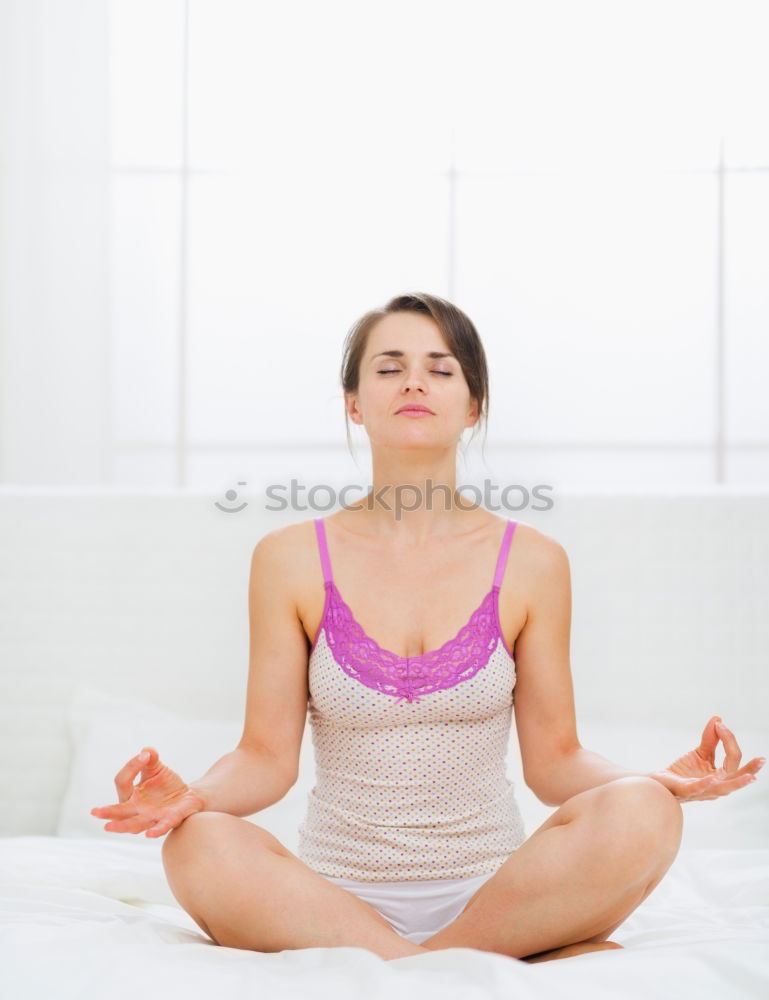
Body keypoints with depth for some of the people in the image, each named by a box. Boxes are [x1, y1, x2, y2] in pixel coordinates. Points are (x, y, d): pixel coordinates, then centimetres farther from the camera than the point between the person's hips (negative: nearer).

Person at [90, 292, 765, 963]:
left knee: (642, 813, -28)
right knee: (201, 845, -31)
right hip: (333, 898, 0)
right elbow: (267, 757, 0)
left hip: (497, 896, 1)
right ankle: (522, 964, -22)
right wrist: (193, 796, -21)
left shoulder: (532, 563, 2)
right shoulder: (290, 559, 2)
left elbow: (552, 758, 3)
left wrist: (660, 779, -15)